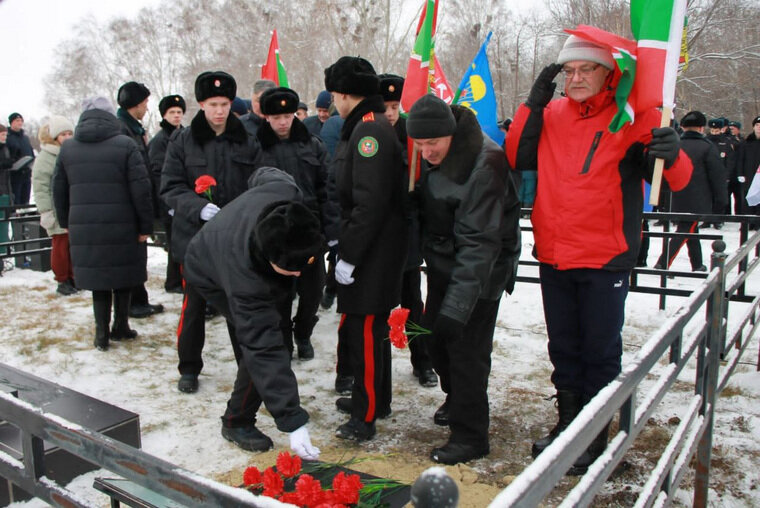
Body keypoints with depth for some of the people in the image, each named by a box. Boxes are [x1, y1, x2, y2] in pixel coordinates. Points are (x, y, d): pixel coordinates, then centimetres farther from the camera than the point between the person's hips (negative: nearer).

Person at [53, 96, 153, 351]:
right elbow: (141, 188, -9)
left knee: (97, 277, 12)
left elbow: (59, 189, 14)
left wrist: (66, 222, 25)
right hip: (122, 227, -3)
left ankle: (102, 333, 13)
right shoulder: (125, 145, -5)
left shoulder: (67, 148, 8)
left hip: (83, 228, 3)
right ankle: (120, 327, 20)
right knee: (123, 276, 13)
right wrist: (145, 225, -4)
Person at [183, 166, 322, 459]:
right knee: (258, 346, -19)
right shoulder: (245, 281, -49)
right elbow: (265, 350, -47)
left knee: (261, 331, 21)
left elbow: (263, 174, -14)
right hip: (212, 277, -7)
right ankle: (237, 423, 4)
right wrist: (292, 422, -47)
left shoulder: (284, 190, -39)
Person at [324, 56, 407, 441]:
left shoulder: (369, 130, -16)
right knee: (372, 328, 18)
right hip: (378, 251, 10)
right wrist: (345, 246, 18)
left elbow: (369, 203, -24)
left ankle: (365, 416, 6)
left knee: (364, 331, -4)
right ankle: (378, 400, 33)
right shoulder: (370, 127, 16)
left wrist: (349, 255, -20)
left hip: (372, 254, -10)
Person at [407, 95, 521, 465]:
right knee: (435, 336, 17)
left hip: (481, 269, -8)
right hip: (443, 260, 8)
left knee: (466, 347, -6)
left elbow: (479, 241, -31)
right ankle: (456, 398, 41)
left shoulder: (484, 165, -29)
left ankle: (470, 435, 11)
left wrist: (457, 305, -34)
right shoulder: (429, 156, -5)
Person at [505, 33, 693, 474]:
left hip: (605, 259, -4)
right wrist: (534, 103, -8)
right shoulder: (552, 114, 8)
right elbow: (518, 159, 0)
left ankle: (596, 434, 23)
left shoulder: (634, 116, -4)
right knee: (563, 348, 16)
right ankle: (568, 422, 34)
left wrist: (672, 155, -32)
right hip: (553, 256, 5)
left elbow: (677, 179, -9)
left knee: (600, 350, 6)